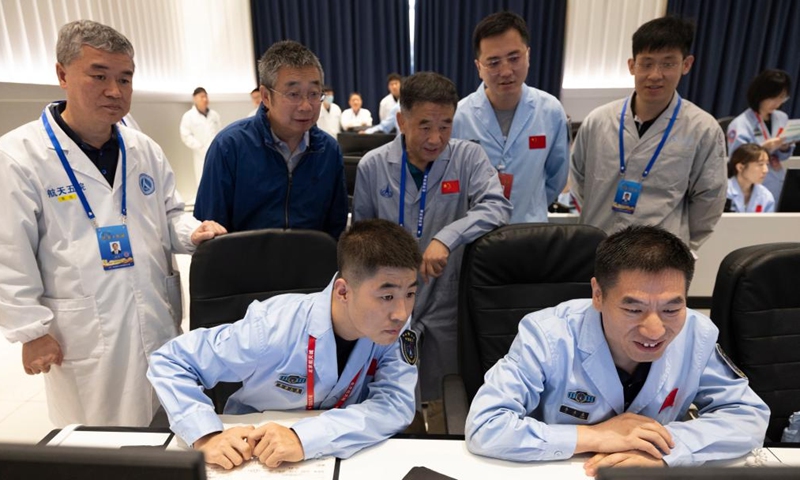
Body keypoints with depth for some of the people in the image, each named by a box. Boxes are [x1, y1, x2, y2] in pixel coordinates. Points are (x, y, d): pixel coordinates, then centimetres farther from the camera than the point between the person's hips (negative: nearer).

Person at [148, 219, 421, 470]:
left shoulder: (395, 326, -18)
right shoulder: (274, 326, -25)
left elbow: (397, 403, -27)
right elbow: (169, 362, -17)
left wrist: (306, 438, -37)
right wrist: (206, 436, -30)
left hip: (339, 454, 2)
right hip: (251, 455, -2)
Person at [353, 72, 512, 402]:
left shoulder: (468, 157, -8)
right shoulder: (372, 166, -4)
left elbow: (497, 207, -22)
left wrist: (447, 238, -36)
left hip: (447, 301, 0)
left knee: (445, 400, 16)